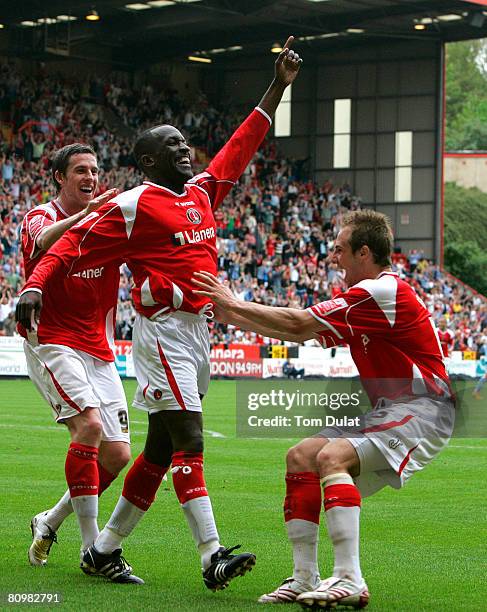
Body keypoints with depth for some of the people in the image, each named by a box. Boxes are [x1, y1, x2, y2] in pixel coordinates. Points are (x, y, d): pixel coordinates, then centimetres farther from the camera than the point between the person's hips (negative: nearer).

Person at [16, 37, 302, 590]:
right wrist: (35, 285, -24)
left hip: (198, 331, 8)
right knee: (188, 440, -15)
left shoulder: (202, 192, 15)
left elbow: (241, 147, 24)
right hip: (162, 332, -8)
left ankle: (103, 549, 20)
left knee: (161, 448, 10)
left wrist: (278, 87, 24)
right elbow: (73, 247, -8)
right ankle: (212, 557, -20)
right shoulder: (133, 206, -7)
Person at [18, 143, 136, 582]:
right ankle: (91, 544, -21)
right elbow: (44, 241, -29)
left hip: (98, 349, 6)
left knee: (117, 455, 0)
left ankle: (49, 523, 22)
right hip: (51, 343, -6)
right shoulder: (41, 217, -3)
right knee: (89, 421, -26)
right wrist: (83, 216, -48)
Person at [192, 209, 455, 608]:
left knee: (331, 457, -28)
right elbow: (302, 333, 21)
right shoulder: (364, 297, 15)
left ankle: (350, 581, -31)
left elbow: (298, 323, -18)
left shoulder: (384, 292, -18)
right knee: (301, 457, 4)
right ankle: (306, 579, 6)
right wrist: (234, 318, 19)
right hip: (388, 411, 11)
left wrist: (235, 303, -7)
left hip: (420, 411, -11)